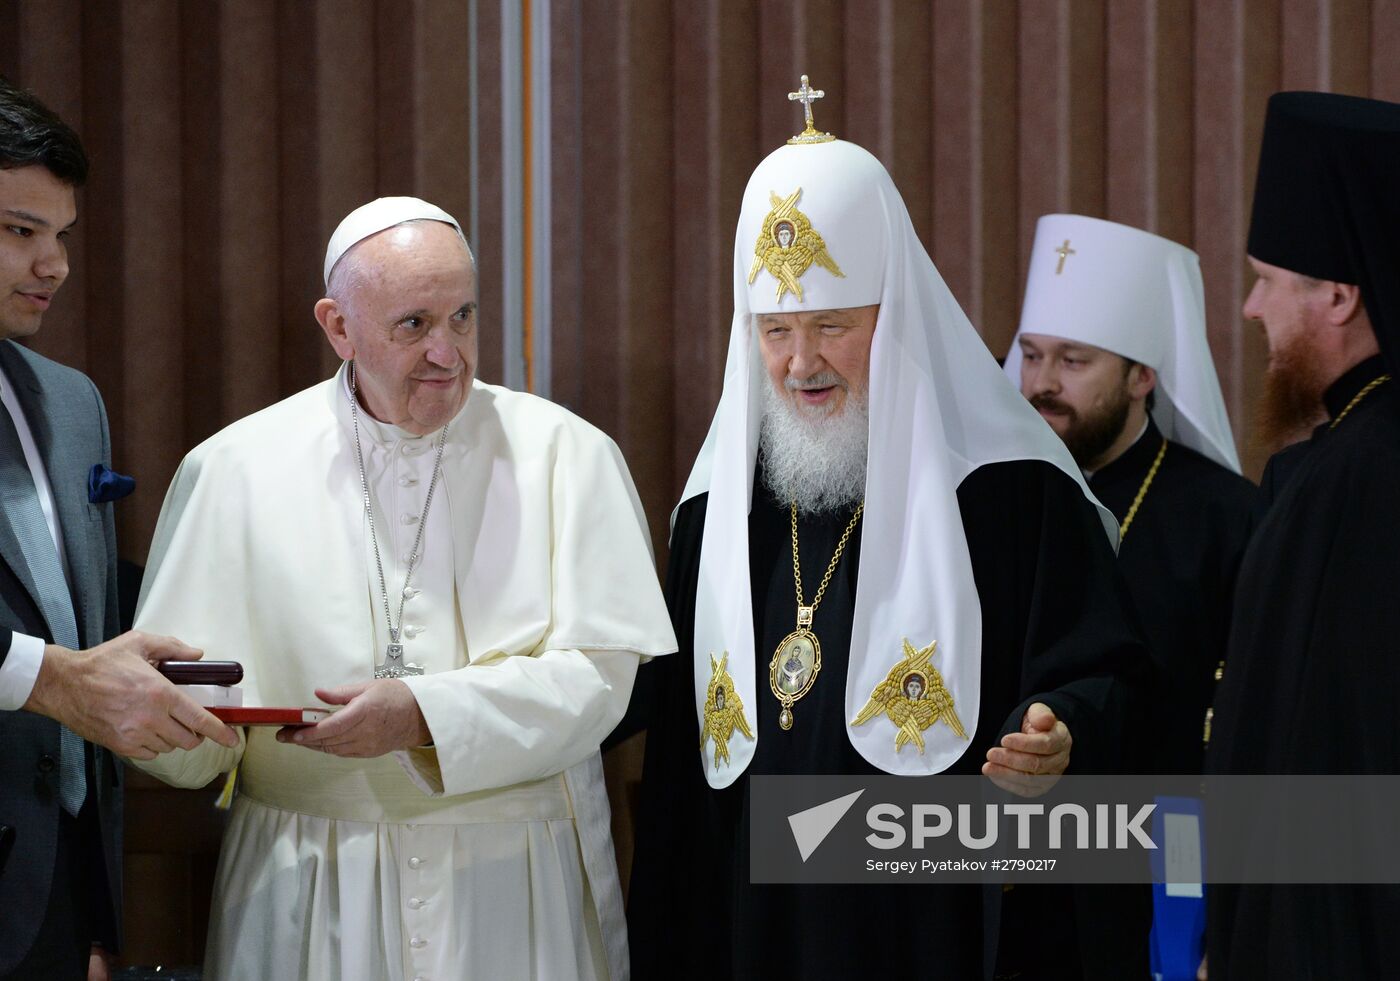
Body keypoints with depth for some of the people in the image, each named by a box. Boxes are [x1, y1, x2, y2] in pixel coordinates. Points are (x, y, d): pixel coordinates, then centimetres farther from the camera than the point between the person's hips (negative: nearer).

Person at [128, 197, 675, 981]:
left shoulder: (567, 454, -2)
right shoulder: (237, 469, 1)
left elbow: (599, 674, -9)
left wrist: (425, 715, -22)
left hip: (518, 886, 0)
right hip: (310, 896, 1)